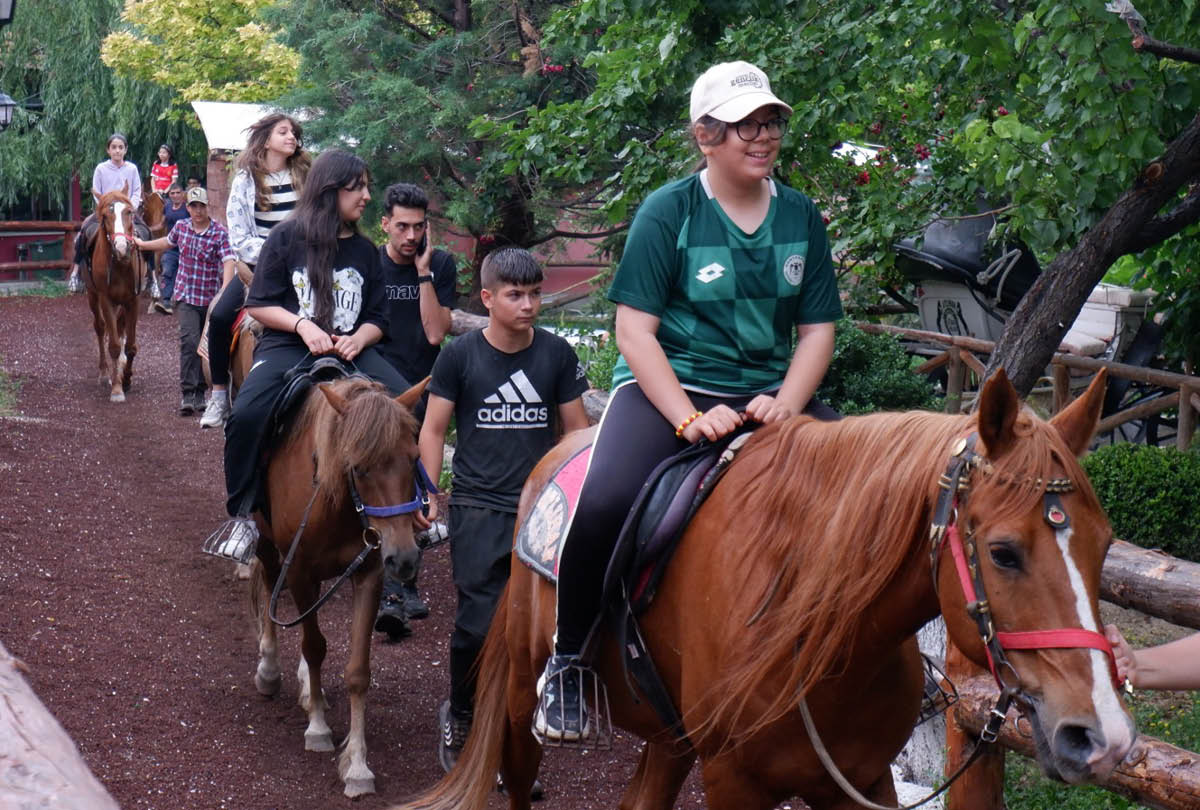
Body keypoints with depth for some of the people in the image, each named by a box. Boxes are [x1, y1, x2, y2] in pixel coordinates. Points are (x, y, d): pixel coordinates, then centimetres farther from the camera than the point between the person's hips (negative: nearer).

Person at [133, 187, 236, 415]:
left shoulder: (219, 232, -11)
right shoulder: (181, 227, 3)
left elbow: (228, 262, -21)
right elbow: (168, 242, 27)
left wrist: (224, 292, -34)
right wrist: (143, 245, 38)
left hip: (211, 299, -1)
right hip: (187, 297, 1)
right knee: (189, 341, -14)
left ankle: (200, 392, 22)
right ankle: (188, 394, -16)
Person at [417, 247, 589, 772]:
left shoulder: (557, 354, 3)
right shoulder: (460, 355, -2)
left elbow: (577, 431, 9)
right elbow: (433, 429, 4)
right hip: (477, 508, -2)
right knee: (479, 624, -8)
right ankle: (459, 715, 17)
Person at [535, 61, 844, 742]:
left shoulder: (802, 217, 8)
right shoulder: (668, 212, -4)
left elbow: (817, 329, 9)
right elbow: (634, 331, -8)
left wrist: (786, 405, -11)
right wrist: (689, 419, -21)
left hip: (769, 393, 4)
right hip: (667, 386, -4)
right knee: (606, 502, -32)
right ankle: (567, 665, -10)